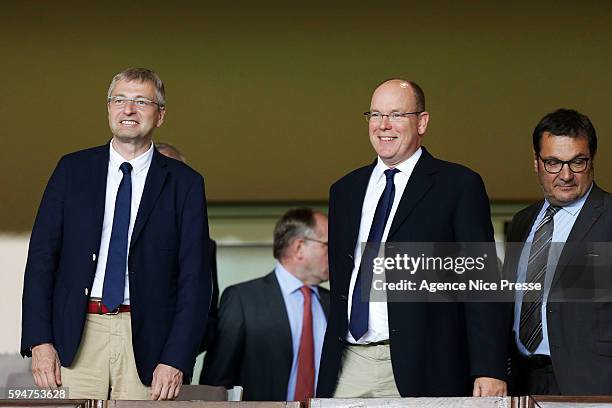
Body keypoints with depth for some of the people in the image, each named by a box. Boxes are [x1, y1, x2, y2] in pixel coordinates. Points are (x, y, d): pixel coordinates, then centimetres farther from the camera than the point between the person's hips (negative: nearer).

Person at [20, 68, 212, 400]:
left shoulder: (184, 183, 4)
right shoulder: (73, 169, 9)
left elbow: (194, 279, 1)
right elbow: (41, 257, 6)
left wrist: (176, 360, -8)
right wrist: (39, 341, -5)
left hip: (146, 342, -1)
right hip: (76, 337, 1)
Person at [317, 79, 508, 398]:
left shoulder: (459, 186, 1)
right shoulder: (344, 191, 18)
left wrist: (489, 370, -13)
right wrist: (326, 368, 17)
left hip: (420, 371, -4)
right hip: (348, 368, 5)